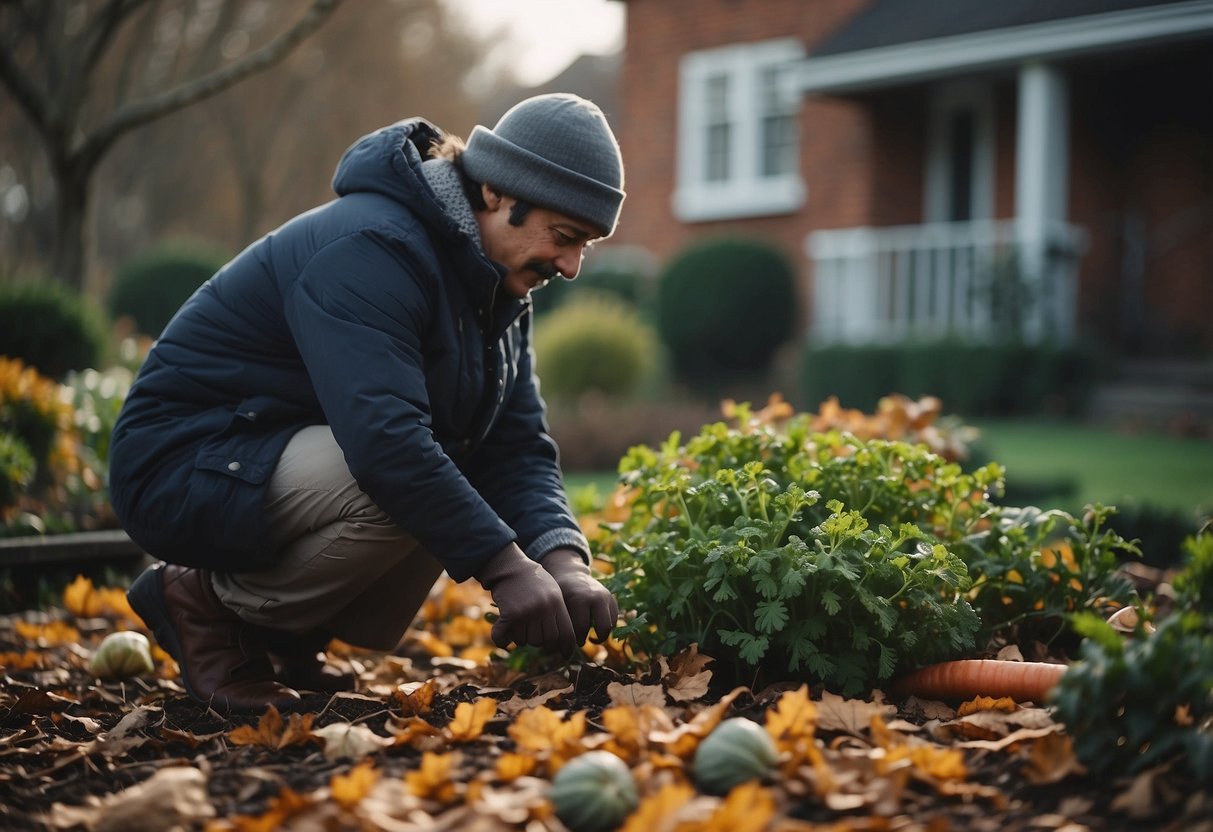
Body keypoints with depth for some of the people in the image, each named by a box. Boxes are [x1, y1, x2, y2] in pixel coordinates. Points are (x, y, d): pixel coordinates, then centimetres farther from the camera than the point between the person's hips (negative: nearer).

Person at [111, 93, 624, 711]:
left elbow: (517, 447, -1)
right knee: (407, 488, -30)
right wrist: (507, 565, -37)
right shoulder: (370, 249, -24)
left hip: (298, 463, 10)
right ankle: (213, 603, -8)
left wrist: (562, 557, -19)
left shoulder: (499, 286, 5)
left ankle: (288, 638, 4)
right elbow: (384, 437, -36)